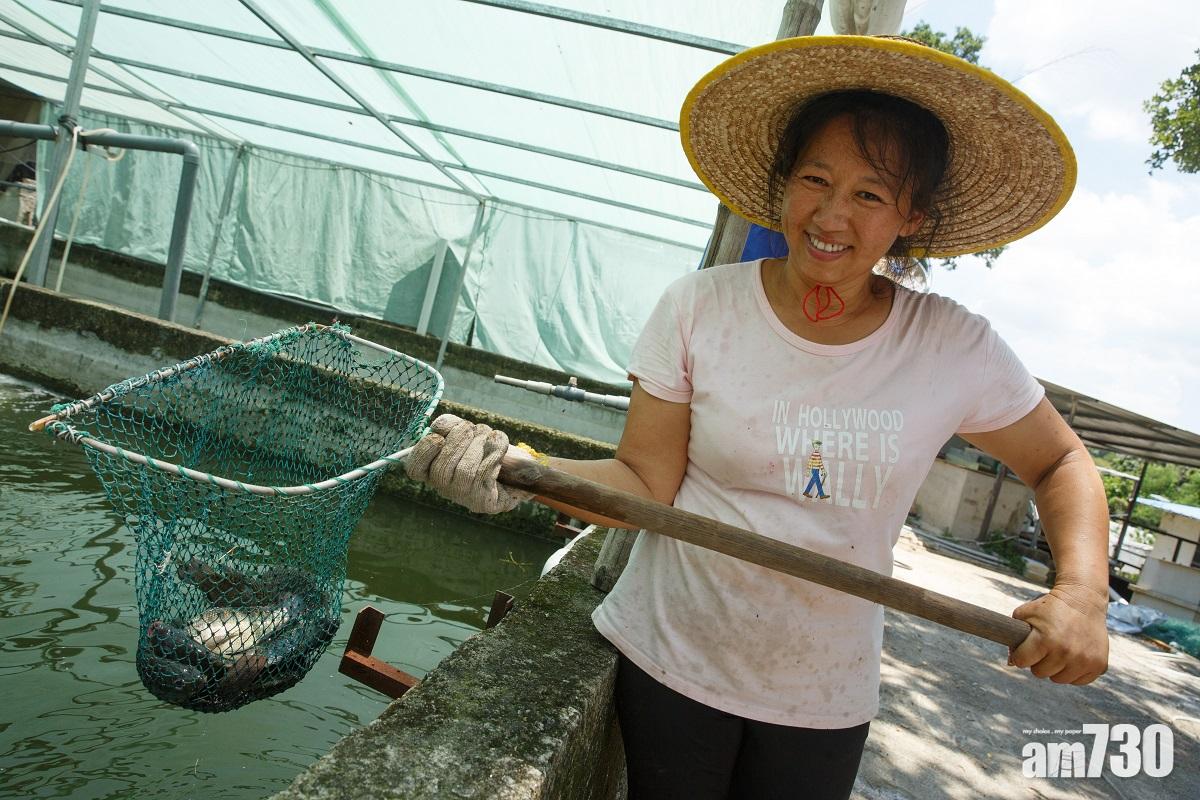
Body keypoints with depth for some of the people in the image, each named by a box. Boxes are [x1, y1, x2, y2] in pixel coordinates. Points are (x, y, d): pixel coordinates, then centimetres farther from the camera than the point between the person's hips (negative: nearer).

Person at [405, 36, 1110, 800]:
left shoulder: (956, 348, -10)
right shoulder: (698, 307, -14)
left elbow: (1063, 464, 4)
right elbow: (647, 483, -14)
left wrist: (1082, 591, -13)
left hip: (825, 700, 2)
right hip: (669, 659, -1)